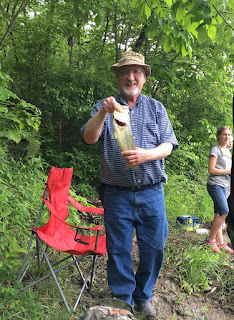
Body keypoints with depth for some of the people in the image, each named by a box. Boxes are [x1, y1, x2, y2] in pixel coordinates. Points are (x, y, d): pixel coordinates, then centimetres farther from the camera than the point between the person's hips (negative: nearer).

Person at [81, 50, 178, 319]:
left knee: (153, 248, 9)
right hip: (117, 194, -1)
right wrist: (103, 113, -27)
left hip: (151, 193, 2)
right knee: (118, 250, 7)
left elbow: (167, 146, 1)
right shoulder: (104, 107, 6)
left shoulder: (156, 108, 9)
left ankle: (143, 296, 32)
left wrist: (146, 154, -20)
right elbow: (89, 138, -9)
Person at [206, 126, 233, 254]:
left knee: (219, 214, 7)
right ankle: (210, 240, -6)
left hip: (223, 186, 8)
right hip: (215, 185, -8)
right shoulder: (215, 150, -8)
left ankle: (220, 243, 9)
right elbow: (211, 170, -14)